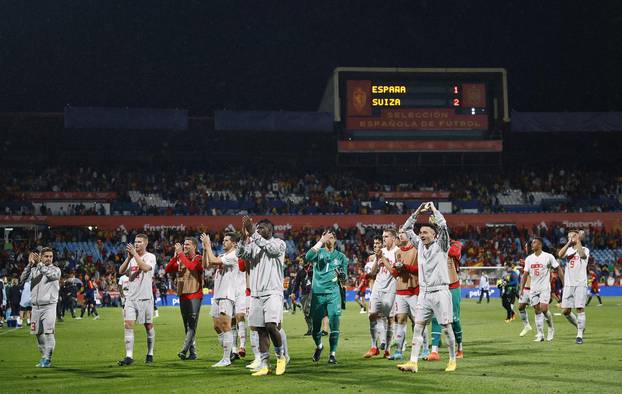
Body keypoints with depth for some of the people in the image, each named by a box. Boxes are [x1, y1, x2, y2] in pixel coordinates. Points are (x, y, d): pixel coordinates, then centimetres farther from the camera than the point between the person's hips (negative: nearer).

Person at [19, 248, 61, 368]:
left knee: (49, 332, -13)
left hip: (49, 306, -4)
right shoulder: (34, 269, 10)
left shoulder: (56, 269, 2)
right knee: (39, 333, 9)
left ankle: (47, 359, -12)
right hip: (36, 307, 4)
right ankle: (44, 356, 21)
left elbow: (50, 274, -20)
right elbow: (23, 279, -5)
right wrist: (30, 264, -14)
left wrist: (39, 264, -22)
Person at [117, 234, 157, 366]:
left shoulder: (150, 257, -3)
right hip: (131, 297, 4)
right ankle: (129, 356, -10)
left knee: (148, 326, 7)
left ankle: (150, 354, 21)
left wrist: (135, 253, -19)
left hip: (145, 297, -4)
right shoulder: (132, 258, 14)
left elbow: (145, 268, -23)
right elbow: (121, 271, 2)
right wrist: (129, 257, -9)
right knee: (128, 325, -8)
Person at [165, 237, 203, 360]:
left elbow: (192, 266, -23)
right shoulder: (180, 260, 15)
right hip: (182, 296, 7)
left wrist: (181, 253, -16)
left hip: (194, 296, -7)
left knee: (192, 326, -12)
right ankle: (193, 352, 13)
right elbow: (167, 269, 5)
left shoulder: (198, 259, -3)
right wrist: (176, 256, -4)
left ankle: (184, 350, -20)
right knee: (187, 326, 8)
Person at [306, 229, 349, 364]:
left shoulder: (340, 256, 13)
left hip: (333, 293, 1)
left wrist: (341, 275, -9)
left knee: (334, 324, -10)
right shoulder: (318, 252, 7)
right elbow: (308, 257, -17)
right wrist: (321, 241, -16)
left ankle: (333, 353, -1)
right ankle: (319, 346, 32)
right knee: (316, 325, 4)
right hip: (318, 293, 0)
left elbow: (344, 279, 15)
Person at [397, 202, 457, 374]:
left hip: (440, 292, -5)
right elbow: (407, 229, 18)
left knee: (446, 327, 0)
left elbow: (442, 225, -17)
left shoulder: (440, 245, -3)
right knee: (418, 327, -2)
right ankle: (413, 362, -5)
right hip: (424, 293, 5)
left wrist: (434, 210, -3)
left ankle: (452, 360, 11)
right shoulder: (420, 245, 12)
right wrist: (417, 212, 10)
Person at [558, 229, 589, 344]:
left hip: (580, 284, -5)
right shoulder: (569, 250, 14)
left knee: (580, 308, -9)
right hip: (568, 284, 5)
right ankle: (579, 326, 25)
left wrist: (578, 241, -18)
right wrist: (569, 243, -12)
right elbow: (560, 255, -8)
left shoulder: (585, 249, 2)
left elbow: (582, 255, -23)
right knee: (565, 311, 3)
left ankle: (579, 335, -5)